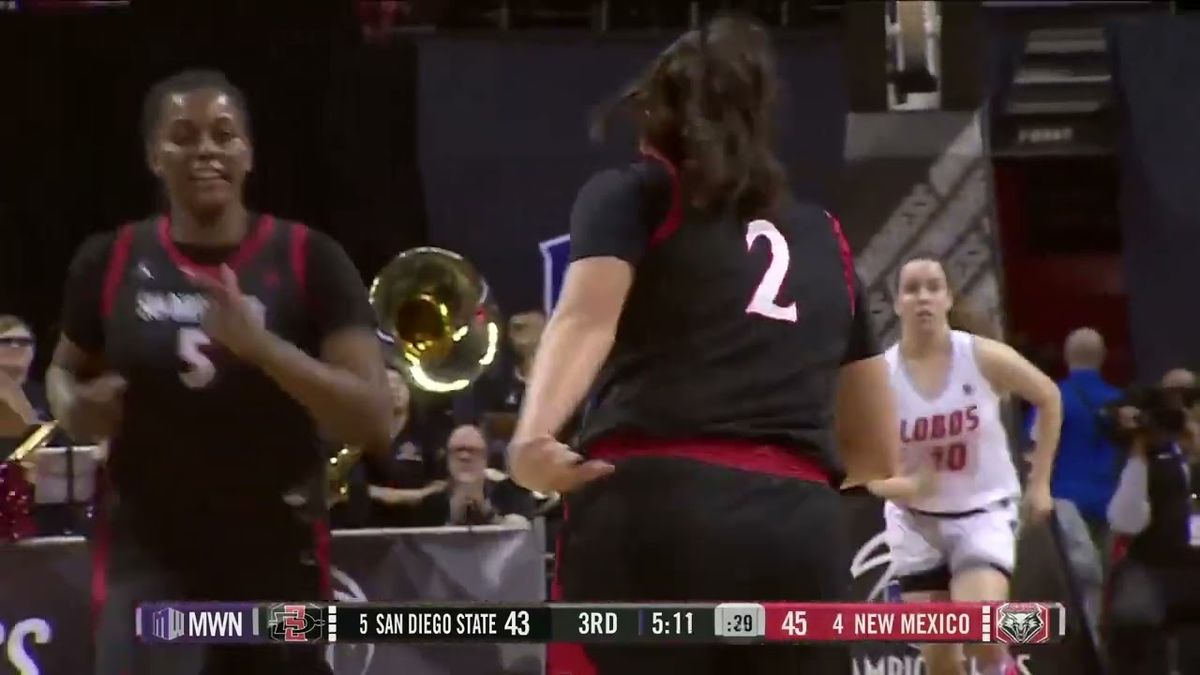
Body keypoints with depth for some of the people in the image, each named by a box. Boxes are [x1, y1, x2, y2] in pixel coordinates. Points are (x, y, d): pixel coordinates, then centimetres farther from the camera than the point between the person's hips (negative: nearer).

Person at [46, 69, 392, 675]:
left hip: (277, 554, 0)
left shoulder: (309, 260, -6)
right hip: (147, 552, 0)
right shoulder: (110, 262, 0)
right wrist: (77, 410, -6)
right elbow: (65, 370, 19)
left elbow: (373, 421, -12)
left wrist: (262, 346, -26)